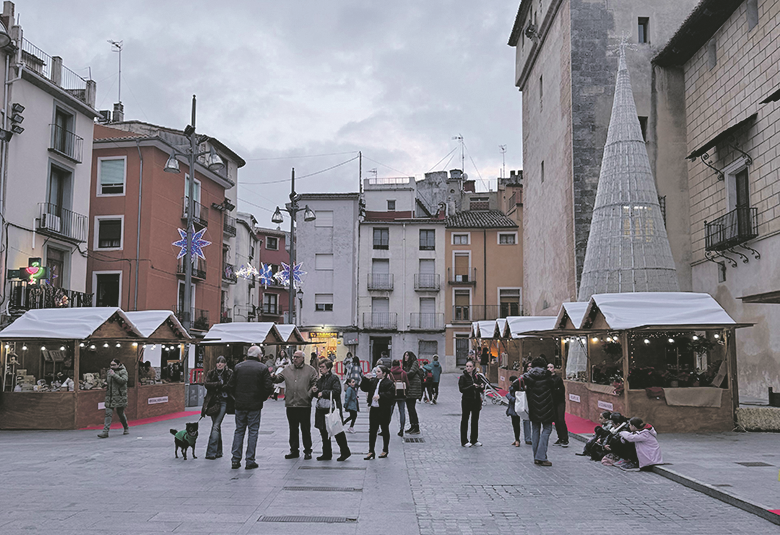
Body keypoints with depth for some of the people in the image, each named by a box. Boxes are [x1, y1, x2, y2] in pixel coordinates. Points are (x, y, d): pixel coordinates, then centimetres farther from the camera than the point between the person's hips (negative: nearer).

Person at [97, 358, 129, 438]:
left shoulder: (123, 371, -7)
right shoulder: (109, 371, 13)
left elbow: (123, 380, -23)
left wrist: (114, 375, -25)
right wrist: (106, 384, 7)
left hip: (119, 396, -5)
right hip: (110, 396, 5)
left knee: (120, 413, 6)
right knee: (108, 413, -3)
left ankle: (126, 428, 29)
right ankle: (105, 432, -5)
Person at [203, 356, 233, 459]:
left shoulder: (230, 373, 0)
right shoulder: (211, 373, 9)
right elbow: (207, 384, -5)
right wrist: (220, 383, -14)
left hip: (223, 402, -4)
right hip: (213, 402, 4)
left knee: (216, 426, -12)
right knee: (216, 425, 9)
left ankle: (211, 452, -14)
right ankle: (218, 451, 18)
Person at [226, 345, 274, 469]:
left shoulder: (238, 367, 3)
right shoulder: (262, 368, -6)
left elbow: (230, 386, 2)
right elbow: (268, 387, -10)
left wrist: (237, 397, 14)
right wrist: (262, 398, 7)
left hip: (240, 404, 3)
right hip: (255, 405, -3)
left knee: (239, 431, 11)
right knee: (253, 431, 4)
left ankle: (235, 460, 9)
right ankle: (250, 461, 4)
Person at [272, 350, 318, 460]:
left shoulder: (310, 370, 3)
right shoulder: (287, 370, 12)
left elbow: (315, 384, 2)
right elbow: (279, 378, 6)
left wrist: (310, 394, -13)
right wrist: (274, 377, -15)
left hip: (304, 405, -3)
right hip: (290, 405, 3)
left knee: (305, 429, 3)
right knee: (293, 429, 11)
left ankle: (307, 451, 12)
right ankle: (294, 450, 20)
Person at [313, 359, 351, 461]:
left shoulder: (334, 378, -8)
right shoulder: (320, 380, 16)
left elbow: (336, 391, -20)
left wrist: (323, 393, -16)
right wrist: (315, 391, 2)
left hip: (332, 409, -8)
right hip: (321, 409, 8)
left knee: (338, 432, -1)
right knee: (324, 433, 10)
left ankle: (345, 452, 11)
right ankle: (327, 454, 18)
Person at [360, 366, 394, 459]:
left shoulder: (389, 383, -7)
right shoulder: (373, 381, 11)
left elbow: (391, 394, -18)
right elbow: (364, 388, 15)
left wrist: (380, 396, -26)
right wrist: (366, 380, 0)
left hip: (384, 410, -5)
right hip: (374, 409, 5)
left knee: (385, 430, 8)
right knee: (372, 430, 3)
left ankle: (385, 451, 20)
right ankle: (371, 451, 7)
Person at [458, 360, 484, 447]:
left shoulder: (477, 376, 7)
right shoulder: (463, 377, -7)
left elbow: (480, 390, 14)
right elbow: (461, 389, -17)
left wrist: (481, 387, -9)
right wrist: (472, 386, -23)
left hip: (476, 401, 5)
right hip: (466, 401, -5)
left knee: (475, 421, 11)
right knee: (465, 421, 0)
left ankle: (474, 440, 22)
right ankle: (464, 441, 7)